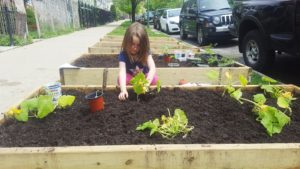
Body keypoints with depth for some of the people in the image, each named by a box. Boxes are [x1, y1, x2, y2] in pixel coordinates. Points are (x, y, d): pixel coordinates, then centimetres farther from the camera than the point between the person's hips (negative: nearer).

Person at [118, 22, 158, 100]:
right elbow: (122, 72, -39)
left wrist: (147, 82, -56)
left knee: (154, 79, -29)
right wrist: (123, 90, -55)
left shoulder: (145, 52, -23)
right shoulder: (123, 55, -27)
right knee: (120, 80, -30)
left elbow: (152, 68, -37)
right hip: (130, 77, 0)